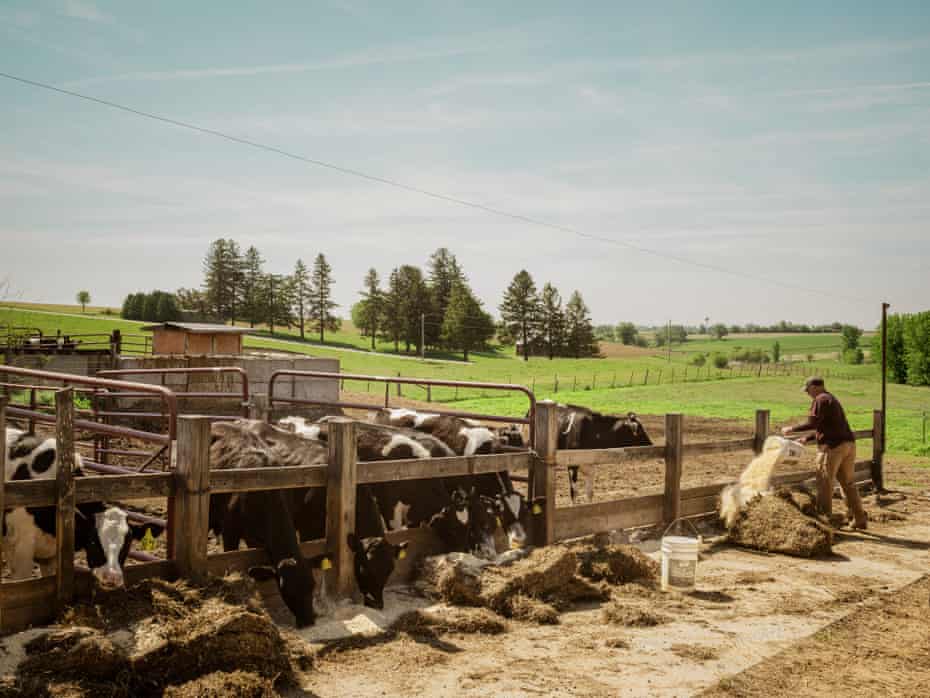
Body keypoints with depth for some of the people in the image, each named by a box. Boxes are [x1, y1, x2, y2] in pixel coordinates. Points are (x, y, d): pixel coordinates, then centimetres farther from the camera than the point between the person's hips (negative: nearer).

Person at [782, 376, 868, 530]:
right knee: (848, 483, 13)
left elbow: (812, 423, -16)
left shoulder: (820, 400, -6)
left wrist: (792, 429, -6)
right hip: (848, 443, 9)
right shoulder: (832, 399, 23)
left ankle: (824, 517, 2)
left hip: (832, 446, -9)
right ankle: (860, 519, 15)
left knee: (825, 484, -1)